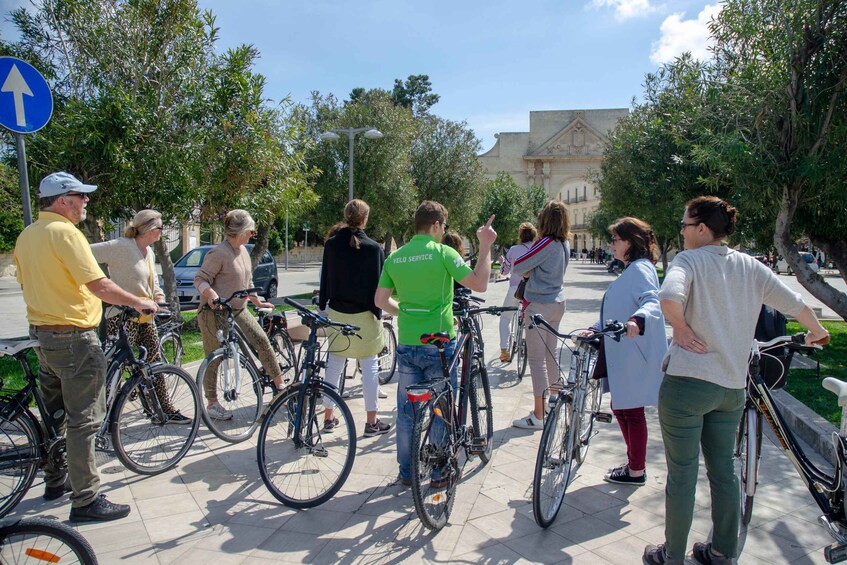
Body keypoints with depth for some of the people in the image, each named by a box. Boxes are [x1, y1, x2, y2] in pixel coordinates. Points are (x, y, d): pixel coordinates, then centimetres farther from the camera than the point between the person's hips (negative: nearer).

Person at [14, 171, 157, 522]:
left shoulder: (26, 236, 11)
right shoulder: (64, 231, -18)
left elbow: (27, 284, 20)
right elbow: (99, 285, -23)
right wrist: (137, 302, -10)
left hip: (41, 332, 10)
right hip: (73, 336, -10)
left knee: (54, 413, 21)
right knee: (84, 419, -3)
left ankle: (55, 480, 35)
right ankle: (86, 500, 3)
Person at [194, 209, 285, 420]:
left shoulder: (243, 251, 10)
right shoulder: (218, 253, -17)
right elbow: (200, 279, -17)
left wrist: (258, 302, 22)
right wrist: (212, 296, -35)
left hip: (238, 310, 8)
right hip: (215, 313, -7)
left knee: (262, 341, -1)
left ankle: (280, 384, 10)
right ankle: (212, 404, 16)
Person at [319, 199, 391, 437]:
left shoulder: (331, 245, 0)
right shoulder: (373, 248, -10)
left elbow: (325, 281, 5)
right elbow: (377, 284, -9)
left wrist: (322, 309, 13)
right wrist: (378, 314, -2)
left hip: (336, 313, 4)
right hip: (364, 315, -3)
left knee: (334, 366, 13)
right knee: (369, 367, 6)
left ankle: (329, 418, 22)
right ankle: (372, 422, 12)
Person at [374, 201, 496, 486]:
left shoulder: (394, 257, 4)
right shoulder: (442, 253, -12)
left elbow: (380, 300, 6)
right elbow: (479, 284, -15)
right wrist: (485, 246, -7)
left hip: (406, 344, 4)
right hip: (438, 345, -4)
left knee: (407, 409, 14)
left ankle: (407, 472, 25)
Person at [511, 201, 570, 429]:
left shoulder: (547, 243, -18)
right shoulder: (564, 244, 7)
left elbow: (517, 267, -16)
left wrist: (527, 271, 2)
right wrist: (532, 272, 0)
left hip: (540, 305, -9)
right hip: (557, 302, 9)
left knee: (536, 359, -2)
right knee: (551, 355, 18)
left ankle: (539, 415, 4)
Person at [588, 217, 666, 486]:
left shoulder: (640, 269, -14)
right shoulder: (630, 270, 18)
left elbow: (652, 301, -31)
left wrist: (637, 320, -50)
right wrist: (596, 329, 11)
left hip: (635, 356, -10)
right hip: (623, 353, 10)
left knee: (631, 411, 2)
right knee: (620, 407, 18)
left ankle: (636, 471, 18)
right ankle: (634, 462, 33)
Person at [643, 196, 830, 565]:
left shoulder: (689, 260, -10)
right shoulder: (749, 265, 7)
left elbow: (669, 296, -31)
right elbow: (793, 302, 11)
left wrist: (681, 328, -13)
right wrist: (817, 331, 30)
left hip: (687, 382, -6)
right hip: (732, 386, 6)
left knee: (681, 475, 7)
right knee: (724, 470, 19)